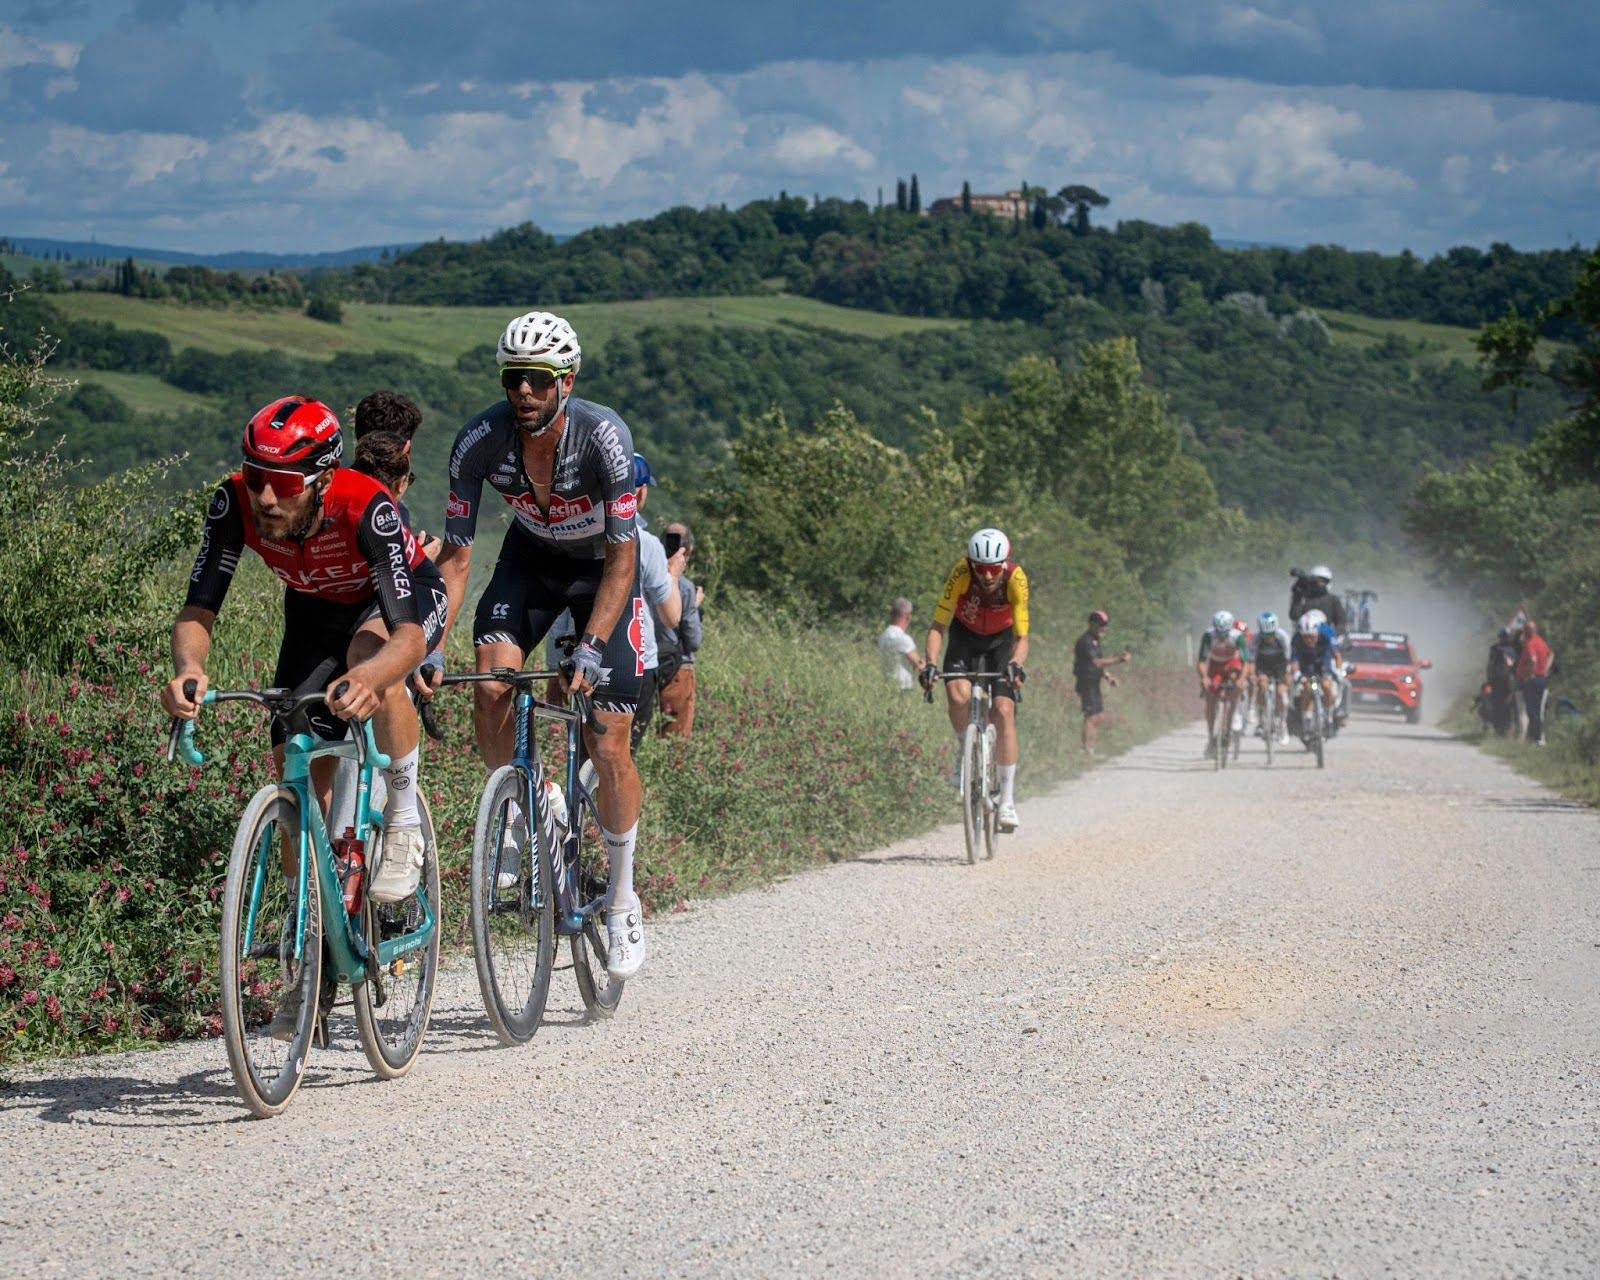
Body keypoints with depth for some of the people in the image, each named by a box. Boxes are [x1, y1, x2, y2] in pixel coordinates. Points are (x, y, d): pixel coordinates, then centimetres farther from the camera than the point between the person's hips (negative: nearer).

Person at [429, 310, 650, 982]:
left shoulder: (603, 434, -33)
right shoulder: (479, 440, -25)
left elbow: (622, 555, -30)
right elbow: (455, 553, -19)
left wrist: (591, 647, -41)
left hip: (604, 566, -3)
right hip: (532, 556, 3)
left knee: (608, 746, -9)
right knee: (490, 686, -24)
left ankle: (623, 898, 11)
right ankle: (518, 812, 4)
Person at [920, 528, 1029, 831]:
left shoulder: (1016, 579, -30)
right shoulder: (961, 573, -30)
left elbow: (1021, 636, -29)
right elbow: (938, 626, -28)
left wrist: (1016, 664, -49)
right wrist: (930, 663, -43)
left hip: (1001, 641, 0)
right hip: (966, 637, 0)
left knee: (1004, 711, -16)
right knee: (958, 695, -28)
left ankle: (1008, 801, -10)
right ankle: (964, 749, 3)